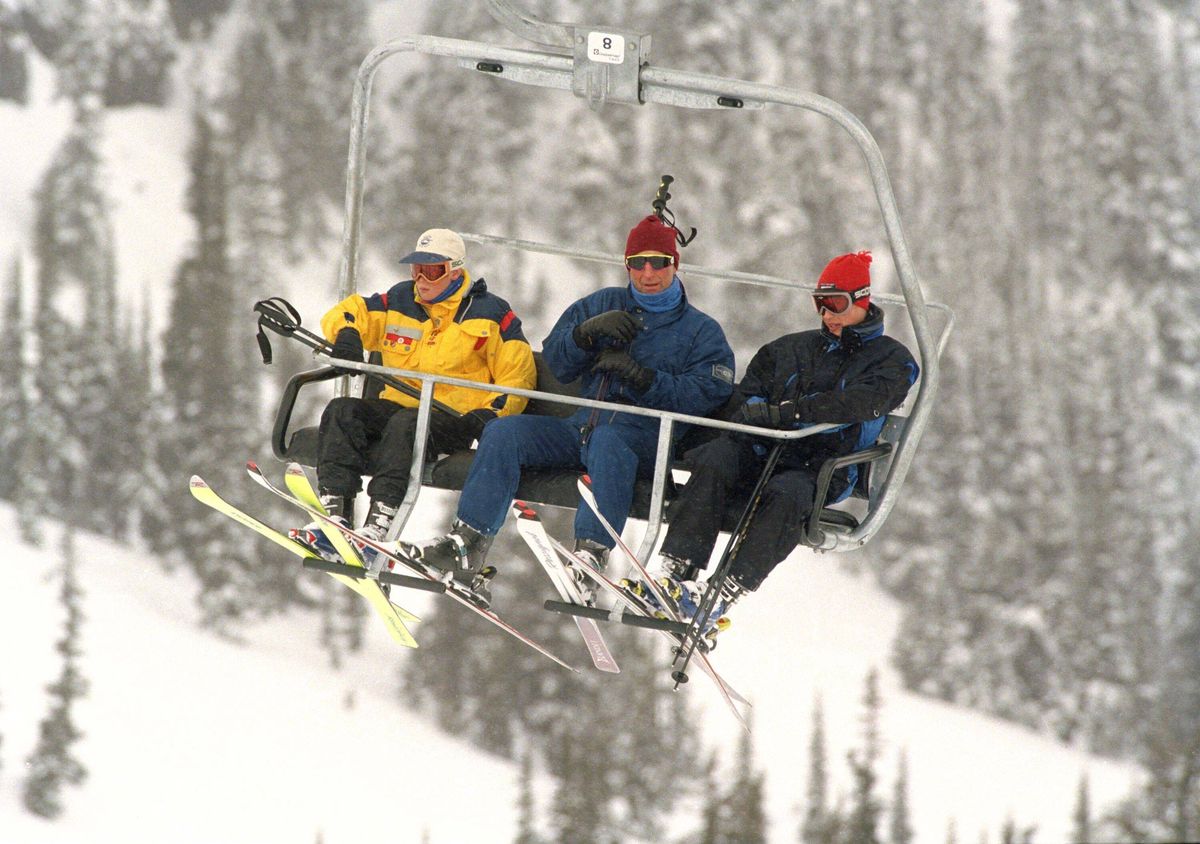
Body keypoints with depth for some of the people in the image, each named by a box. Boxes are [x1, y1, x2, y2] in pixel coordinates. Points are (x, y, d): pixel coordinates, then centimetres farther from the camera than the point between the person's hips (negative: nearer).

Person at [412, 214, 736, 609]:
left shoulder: (701, 331, 9)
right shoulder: (605, 304, 21)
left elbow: (708, 392, -6)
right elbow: (555, 361, 14)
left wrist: (642, 378, -16)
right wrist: (587, 332, -6)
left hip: (642, 433, -5)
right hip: (581, 425, 5)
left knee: (607, 439, -39)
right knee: (504, 432, -16)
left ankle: (591, 556, -51)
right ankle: (466, 543, -25)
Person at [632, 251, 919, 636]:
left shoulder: (890, 359, 8)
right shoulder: (794, 348, 25)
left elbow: (860, 402, -12)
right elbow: (749, 391, 24)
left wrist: (788, 412, -20)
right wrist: (752, 410, -3)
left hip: (822, 471, -4)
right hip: (764, 454, 4)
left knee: (787, 493, -38)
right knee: (716, 459, -29)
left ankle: (726, 593, -47)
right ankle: (676, 569, -40)